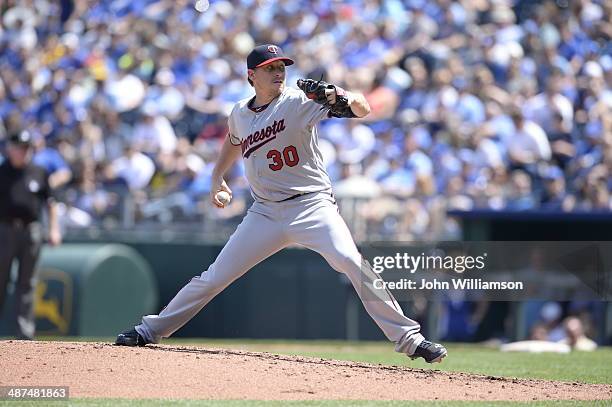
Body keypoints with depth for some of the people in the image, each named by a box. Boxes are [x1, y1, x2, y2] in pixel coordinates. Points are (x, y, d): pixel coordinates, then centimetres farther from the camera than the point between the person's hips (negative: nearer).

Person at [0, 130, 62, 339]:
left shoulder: (38, 173, 10)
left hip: (31, 230, 2)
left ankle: (25, 331, 3)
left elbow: (50, 202, 14)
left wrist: (54, 229, 7)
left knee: (27, 283, 4)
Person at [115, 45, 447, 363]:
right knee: (213, 278, 4)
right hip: (265, 213, 4)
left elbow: (363, 110, -21)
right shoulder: (240, 113, 8)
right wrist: (217, 178, 22)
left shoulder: (298, 101, -9)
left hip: (311, 205, -4)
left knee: (350, 261, -27)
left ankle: (408, 338, -22)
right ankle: (151, 330, 20)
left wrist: (347, 100, -42)